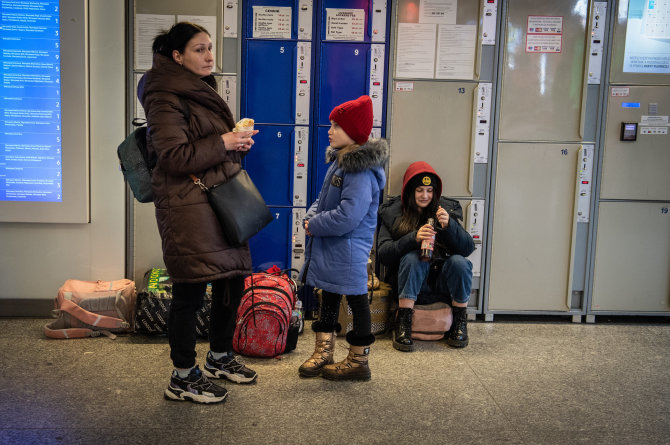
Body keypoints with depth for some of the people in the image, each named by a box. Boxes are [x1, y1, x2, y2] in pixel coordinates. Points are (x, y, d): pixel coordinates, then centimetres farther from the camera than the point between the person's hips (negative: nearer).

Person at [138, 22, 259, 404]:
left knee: (233, 279, 14)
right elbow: (175, 157, -20)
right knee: (190, 290, -3)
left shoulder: (201, 90, 20)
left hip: (220, 198, 10)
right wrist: (223, 143, -15)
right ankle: (183, 378, 10)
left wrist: (238, 141, 10)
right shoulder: (166, 97, -12)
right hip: (188, 204, -10)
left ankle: (220, 357, 32)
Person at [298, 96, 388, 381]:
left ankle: (358, 361, 17)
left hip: (349, 250, -10)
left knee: (356, 299, 4)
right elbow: (323, 199, 19)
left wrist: (314, 226, -16)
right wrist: (311, 216, -1)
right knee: (328, 296, 18)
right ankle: (324, 351, 32)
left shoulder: (361, 171, -22)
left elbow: (347, 216, -29)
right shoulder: (338, 162, 10)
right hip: (328, 247, 10)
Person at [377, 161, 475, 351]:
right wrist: (413, 238, -23)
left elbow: (468, 248, -1)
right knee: (412, 257, -30)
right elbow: (383, 254, -9)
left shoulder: (447, 209, 8)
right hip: (409, 284, -1)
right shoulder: (392, 212, 3)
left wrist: (449, 225, -18)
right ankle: (403, 322, -25)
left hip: (441, 281, 2)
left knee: (459, 262, -27)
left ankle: (460, 322, -8)